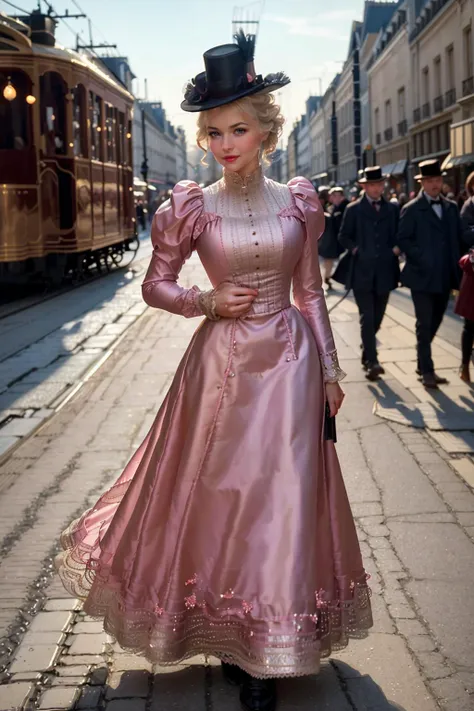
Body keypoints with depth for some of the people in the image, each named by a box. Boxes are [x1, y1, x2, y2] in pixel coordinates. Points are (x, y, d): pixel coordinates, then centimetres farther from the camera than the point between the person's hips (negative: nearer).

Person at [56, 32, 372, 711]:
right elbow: (155, 284, 6)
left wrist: (329, 369, 5)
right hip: (222, 363, -1)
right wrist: (206, 301, -11)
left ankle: (265, 651, 16)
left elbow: (311, 293, 7)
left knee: (280, 498, 3)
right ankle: (226, 630, 26)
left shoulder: (298, 202, 1)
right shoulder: (193, 207, -3)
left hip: (289, 362, 1)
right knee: (217, 493, 6)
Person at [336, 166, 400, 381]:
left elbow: (399, 235, 14)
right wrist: (355, 249, -11)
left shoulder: (392, 209, 10)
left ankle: (367, 352, 36)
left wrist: (397, 248, -5)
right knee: (367, 318, -9)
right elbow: (343, 237, 4)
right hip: (362, 272, -4)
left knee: (377, 318, 14)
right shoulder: (353, 209, 1)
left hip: (384, 272, 4)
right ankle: (372, 361, -11)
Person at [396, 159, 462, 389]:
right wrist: (421, 258, -16)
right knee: (425, 324, -5)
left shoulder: (451, 207, 11)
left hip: (444, 276, 5)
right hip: (422, 276, -5)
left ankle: (423, 363, 31)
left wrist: (455, 267, 2)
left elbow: (457, 238, 13)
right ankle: (427, 370, 1)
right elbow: (403, 240, -7)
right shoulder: (412, 210, -5)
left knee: (434, 322, 15)